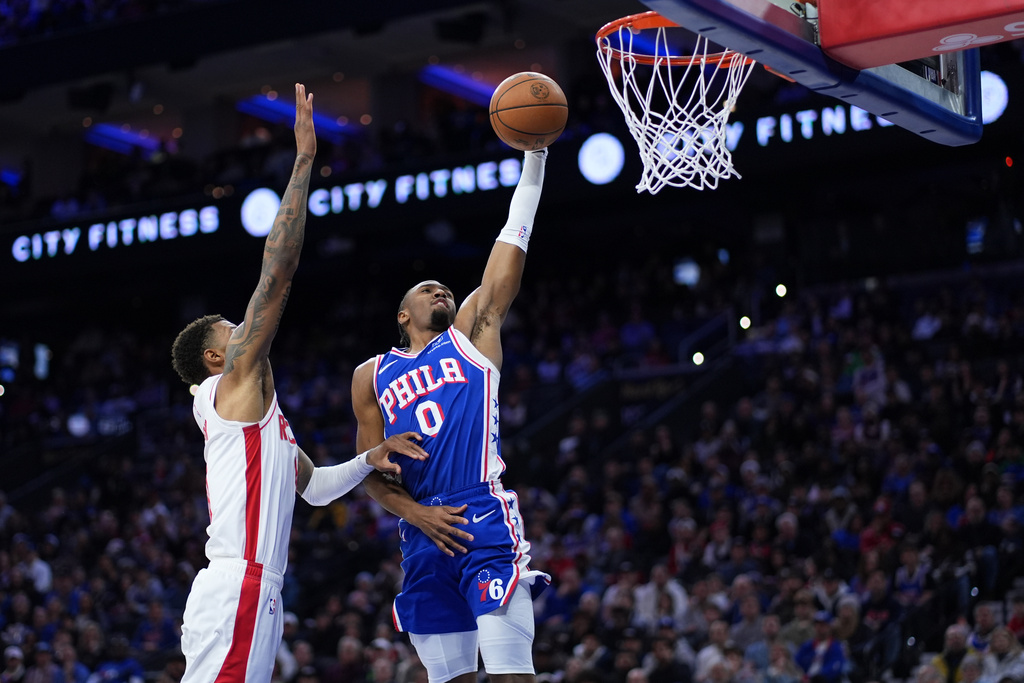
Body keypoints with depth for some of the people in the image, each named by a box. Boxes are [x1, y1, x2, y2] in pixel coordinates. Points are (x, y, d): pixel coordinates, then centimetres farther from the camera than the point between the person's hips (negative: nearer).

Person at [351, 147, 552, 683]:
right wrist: (416, 515, -4)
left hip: (485, 518, -3)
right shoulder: (371, 376, 18)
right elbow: (372, 472, 14)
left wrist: (533, 159, 4)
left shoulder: (471, 334, 14)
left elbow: (512, 240, 9)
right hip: (422, 535, 3)